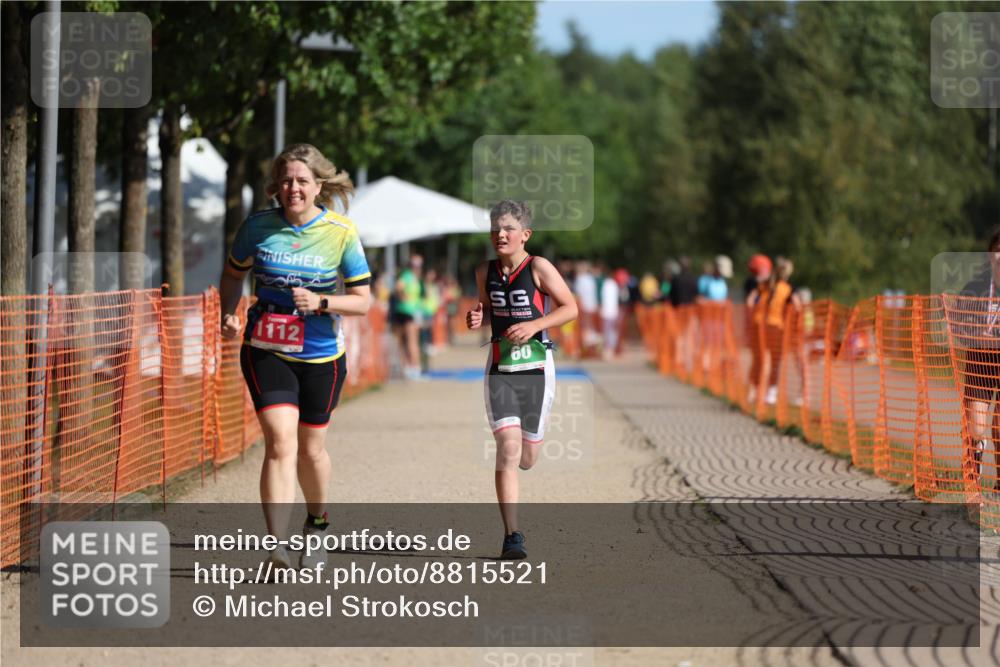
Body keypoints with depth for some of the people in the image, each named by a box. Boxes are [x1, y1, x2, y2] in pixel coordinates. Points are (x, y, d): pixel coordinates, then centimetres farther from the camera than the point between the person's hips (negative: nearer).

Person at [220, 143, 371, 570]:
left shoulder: (341, 234, -7)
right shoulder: (258, 227, -4)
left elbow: (362, 301, -5)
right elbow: (234, 274, 14)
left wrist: (320, 303, -22)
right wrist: (229, 314, -3)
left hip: (321, 357, 1)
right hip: (266, 352, -1)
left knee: (310, 449, 13)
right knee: (281, 441, -18)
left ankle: (317, 523, 43)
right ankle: (277, 549, -25)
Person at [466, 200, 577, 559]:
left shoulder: (538, 268, -8)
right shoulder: (485, 272, 4)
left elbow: (570, 307, -5)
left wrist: (534, 325, -17)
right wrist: (477, 318, -2)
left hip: (536, 368, -2)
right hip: (499, 369, 2)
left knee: (526, 458, 6)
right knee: (507, 449, -14)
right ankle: (512, 535, -13)